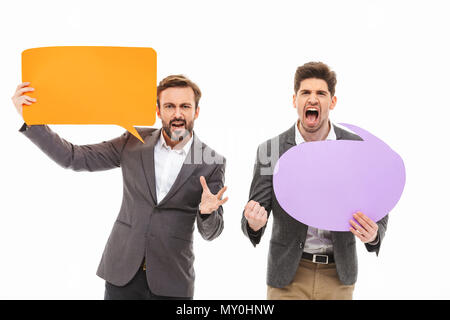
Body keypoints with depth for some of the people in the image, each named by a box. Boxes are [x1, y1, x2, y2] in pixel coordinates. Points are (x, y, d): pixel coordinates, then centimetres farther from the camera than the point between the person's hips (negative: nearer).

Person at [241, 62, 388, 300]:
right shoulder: (269, 150, -7)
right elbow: (252, 218, -5)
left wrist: (373, 235, -19)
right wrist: (254, 224, -28)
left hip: (338, 276, 1)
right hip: (288, 278, -1)